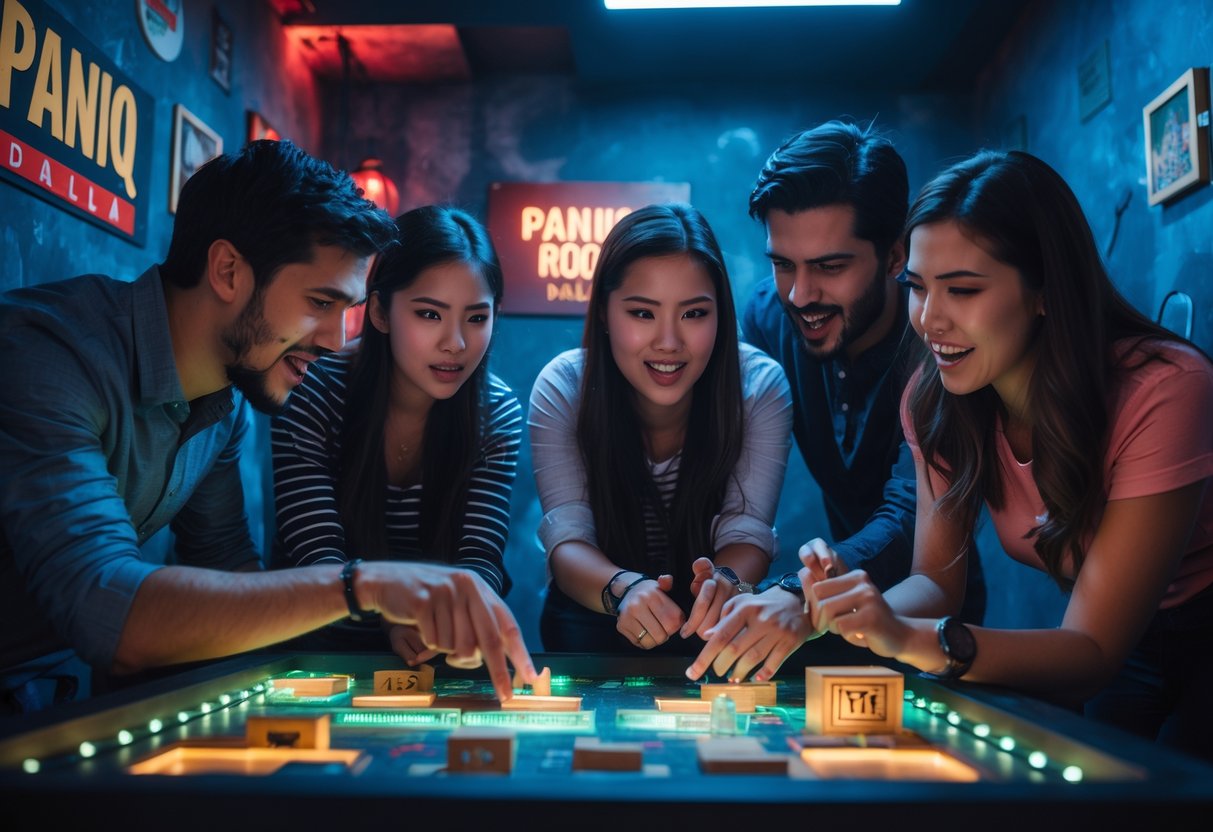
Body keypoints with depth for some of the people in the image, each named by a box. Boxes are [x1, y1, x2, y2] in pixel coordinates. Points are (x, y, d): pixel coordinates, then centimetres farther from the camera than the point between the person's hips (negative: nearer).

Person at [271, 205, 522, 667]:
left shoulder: (499, 413, -5)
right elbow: (317, 556, -18)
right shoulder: (311, 392, -12)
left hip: (440, 657, 2)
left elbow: (481, 559, -11)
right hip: (317, 643, -2)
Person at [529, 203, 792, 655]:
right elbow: (567, 540, -23)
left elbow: (746, 534, -21)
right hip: (596, 619, -1)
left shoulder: (761, 387, -16)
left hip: (713, 619, 1)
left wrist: (725, 582, -45)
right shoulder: (561, 388, -17)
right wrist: (623, 589, -46)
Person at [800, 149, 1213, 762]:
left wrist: (908, 637, -45)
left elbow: (1094, 652, -29)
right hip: (1112, 639, 4)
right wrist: (845, 602, -34)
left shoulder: (1162, 391, -29)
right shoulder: (934, 401, -13)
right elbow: (936, 579, -11)